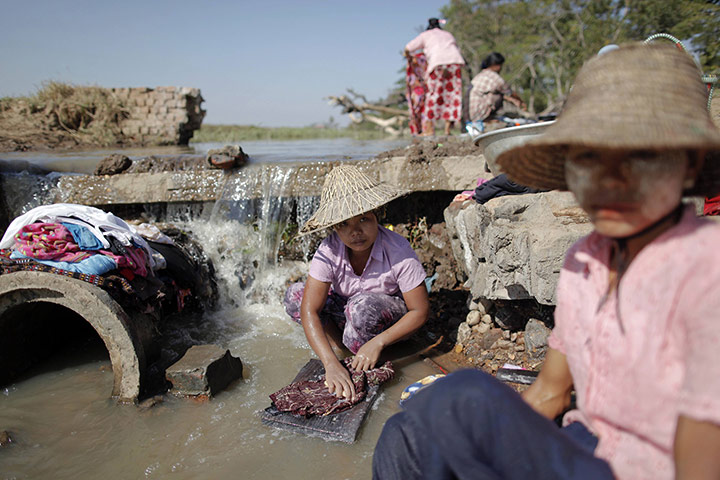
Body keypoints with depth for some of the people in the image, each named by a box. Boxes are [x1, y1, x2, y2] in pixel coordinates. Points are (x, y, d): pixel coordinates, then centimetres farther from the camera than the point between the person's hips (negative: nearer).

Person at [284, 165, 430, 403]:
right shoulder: (329, 251, -22)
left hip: (391, 319, -3)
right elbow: (309, 310, -28)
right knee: (294, 295, -17)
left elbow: (420, 311, -22)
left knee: (363, 305, -37)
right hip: (346, 311, 3)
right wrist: (331, 364, -41)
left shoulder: (398, 252, -28)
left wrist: (377, 343, -34)